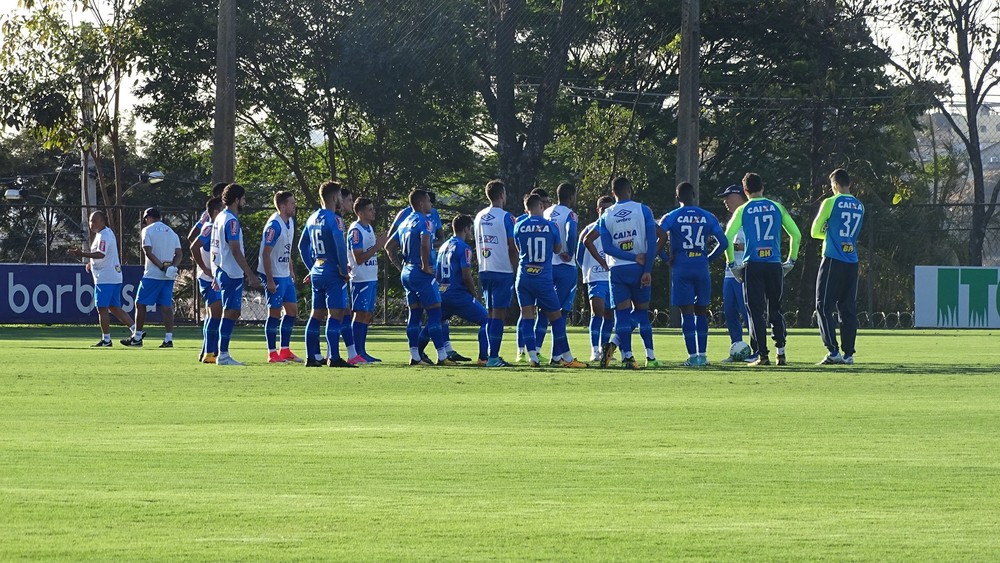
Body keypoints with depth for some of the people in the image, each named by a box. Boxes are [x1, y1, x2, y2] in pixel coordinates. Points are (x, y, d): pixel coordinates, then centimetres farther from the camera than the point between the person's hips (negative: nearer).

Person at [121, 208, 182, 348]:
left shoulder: (148, 230, -2)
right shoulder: (172, 232, 16)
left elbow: (148, 252, -14)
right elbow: (179, 254, 8)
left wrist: (162, 267, -15)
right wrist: (171, 267, -5)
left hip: (152, 275, -5)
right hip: (169, 277, 5)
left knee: (140, 304, 4)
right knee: (166, 306, 4)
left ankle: (137, 337, 7)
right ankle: (168, 339, -3)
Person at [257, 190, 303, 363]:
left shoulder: (290, 222, 9)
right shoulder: (274, 225, -20)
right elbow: (266, 254, -21)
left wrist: (291, 270, 18)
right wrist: (269, 281, -22)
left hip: (285, 276, 9)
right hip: (274, 276, -9)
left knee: (292, 309, 10)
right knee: (275, 312, -4)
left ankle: (285, 350, 19)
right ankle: (272, 354, 2)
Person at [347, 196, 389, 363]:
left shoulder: (369, 228, 16)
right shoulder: (356, 230, -14)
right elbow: (359, 258, -20)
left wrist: (380, 244, 9)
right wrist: (377, 246, -20)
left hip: (372, 278, 10)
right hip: (361, 279, -10)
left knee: (368, 315, 10)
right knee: (361, 314, -9)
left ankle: (362, 352, 13)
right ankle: (357, 353, -8)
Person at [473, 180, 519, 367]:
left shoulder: (479, 217, 13)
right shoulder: (505, 217, -9)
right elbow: (512, 248, -10)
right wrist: (518, 270, -2)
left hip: (484, 271, 7)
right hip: (502, 271, -7)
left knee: (491, 313, 13)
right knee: (498, 314, -7)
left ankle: (490, 355, 13)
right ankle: (493, 357, -11)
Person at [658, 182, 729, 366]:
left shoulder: (671, 217, 0)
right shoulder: (708, 218, 6)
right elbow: (723, 242, 4)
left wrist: (667, 259, 2)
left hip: (681, 268, -2)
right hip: (701, 267, 2)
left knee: (687, 312, -2)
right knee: (701, 311, 11)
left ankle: (693, 355, -7)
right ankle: (702, 354, 9)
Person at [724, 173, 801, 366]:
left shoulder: (743, 211, 1)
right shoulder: (777, 208, 7)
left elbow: (727, 237, -7)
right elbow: (796, 234, 7)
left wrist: (732, 263, 2)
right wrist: (791, 260, 16)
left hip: (752, 265, -2)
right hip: (775, 264, 2)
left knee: (756, 312, 2)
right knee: (775, 310, 13)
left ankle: (762, 355, -2)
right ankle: (781, 354, 6)